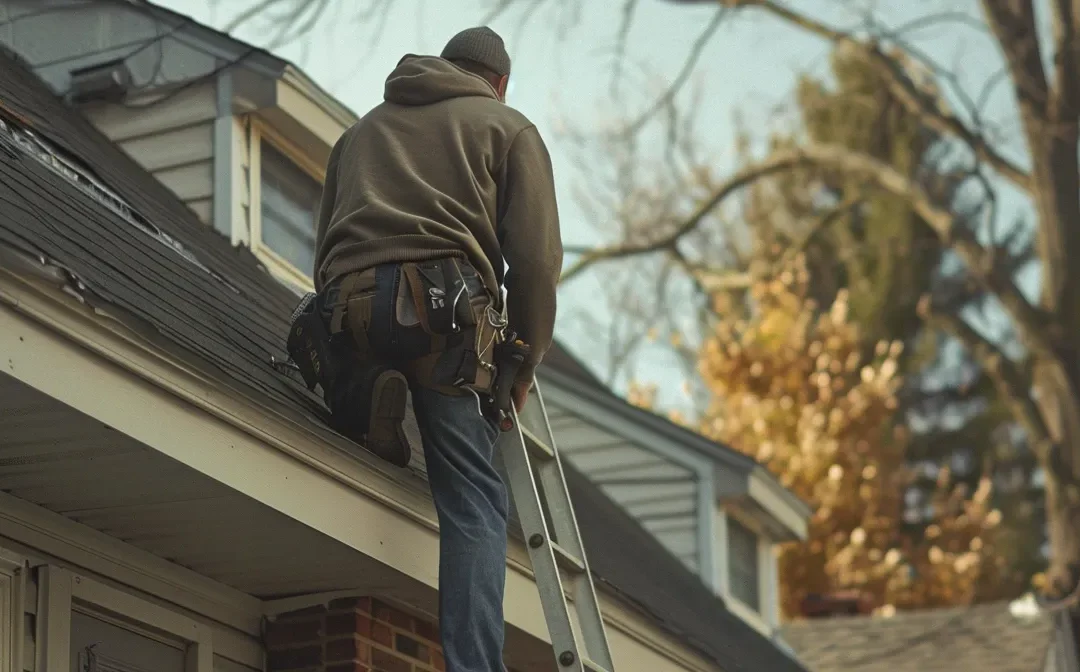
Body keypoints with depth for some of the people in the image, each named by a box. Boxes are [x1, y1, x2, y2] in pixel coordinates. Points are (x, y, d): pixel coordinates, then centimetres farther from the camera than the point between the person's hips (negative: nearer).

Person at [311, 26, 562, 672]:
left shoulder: (364, 128, 33)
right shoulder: (508, 127, 20)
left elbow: (326, 239, 25)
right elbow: (535, 256, 7)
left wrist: (348, 342, 25)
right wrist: (525, 365, 15)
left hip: (348, 301, 3)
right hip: (443, 305, -3)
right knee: (474, 502, -5)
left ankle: (366, 397, -4)